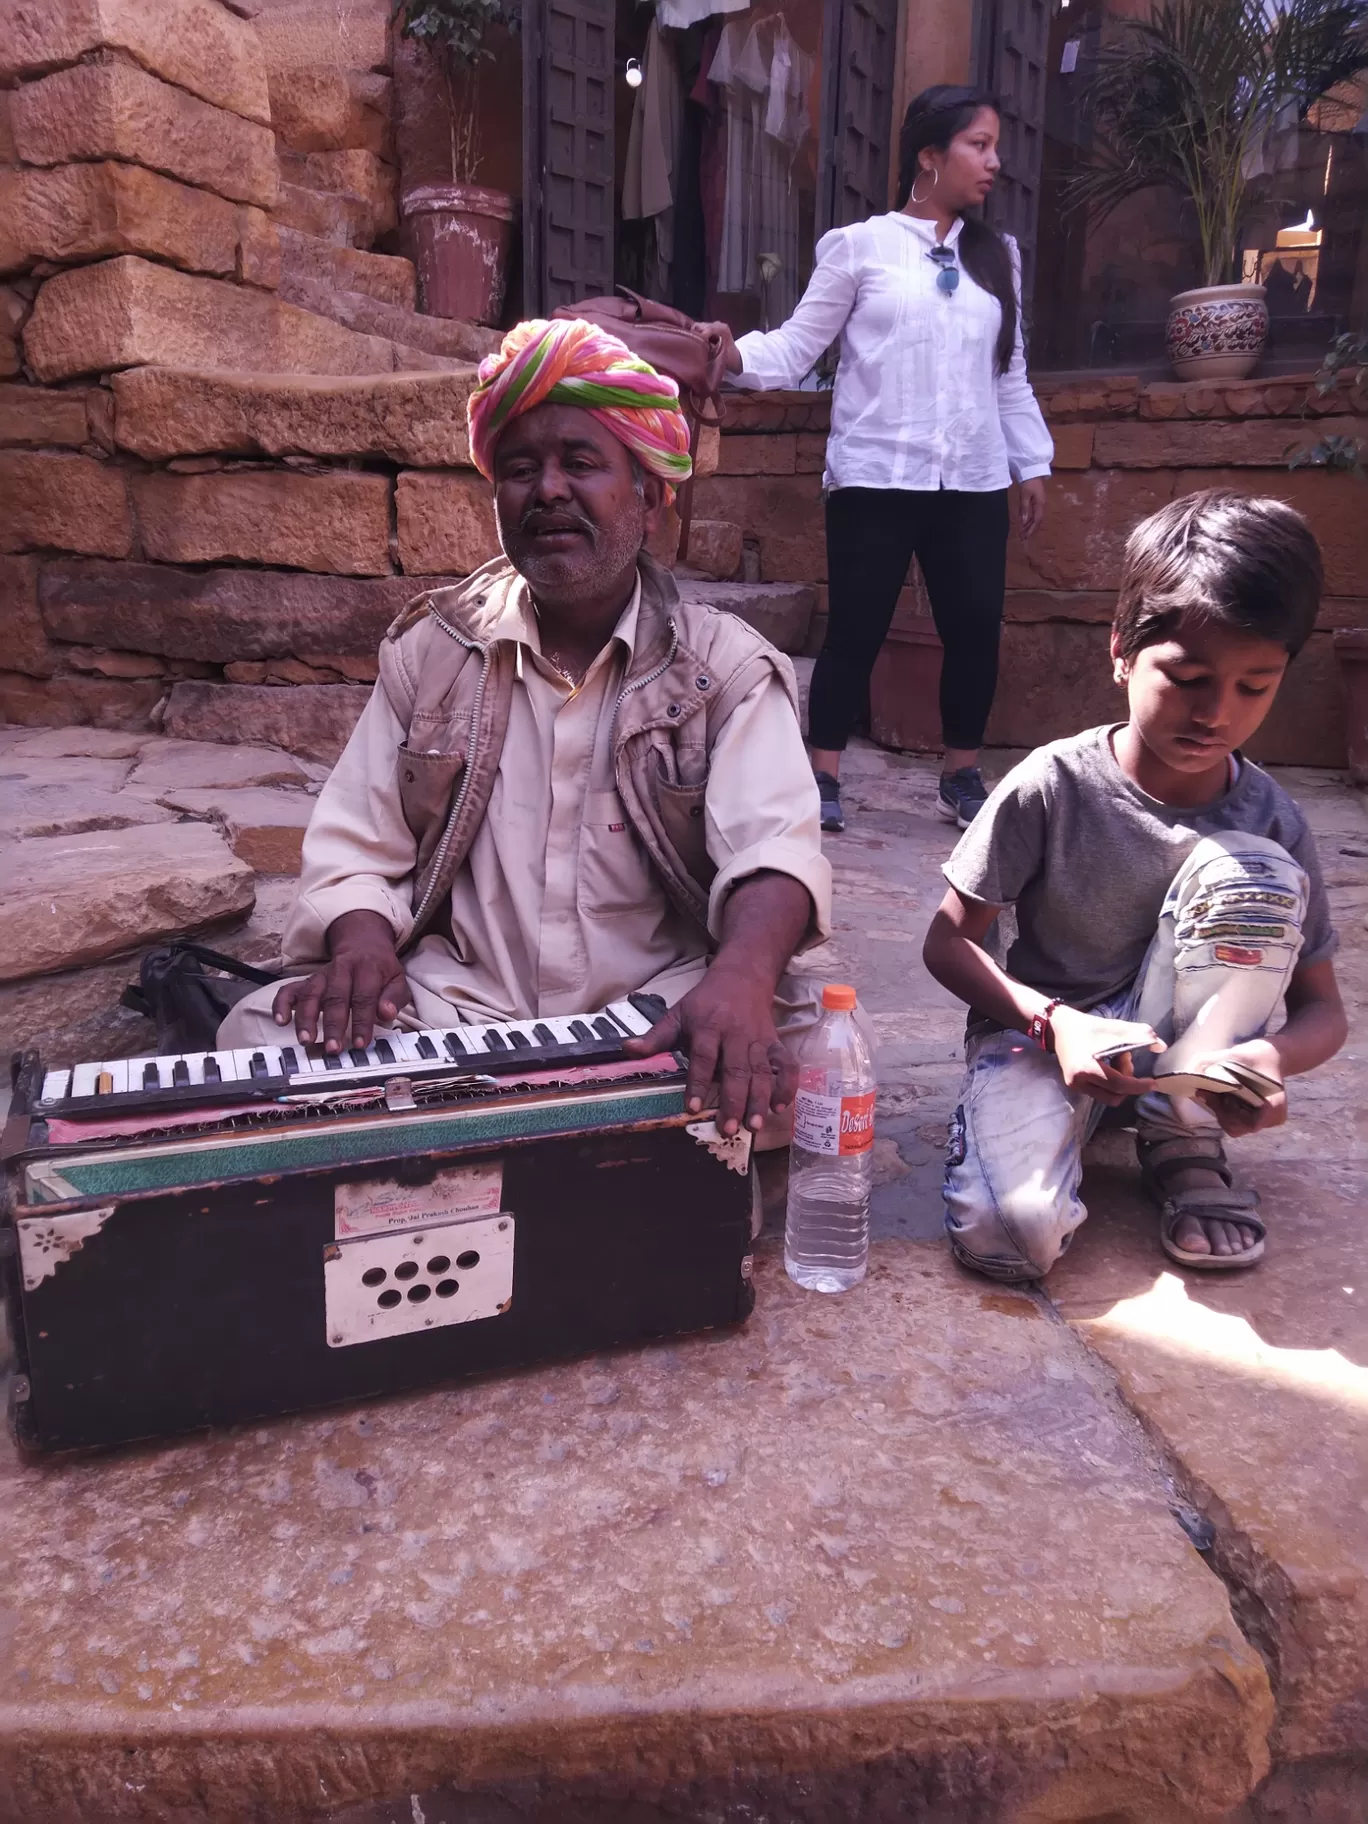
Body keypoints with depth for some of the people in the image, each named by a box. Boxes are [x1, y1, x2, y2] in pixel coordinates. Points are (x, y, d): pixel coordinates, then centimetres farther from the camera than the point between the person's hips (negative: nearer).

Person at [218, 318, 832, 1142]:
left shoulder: (727, 668, 2)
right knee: (260, 1036, -24)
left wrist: (741, 977, -38)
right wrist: (363, 942, -17)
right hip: (457, 1001, 2)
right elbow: (355, 853, 7)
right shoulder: (432, 650, 10)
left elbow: (775, 850, -15)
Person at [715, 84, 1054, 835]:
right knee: (855, 631, -3)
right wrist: (732, 354, -20)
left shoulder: (997, 256, 16)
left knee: (976, 629, 2)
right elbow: (796, 350, -2)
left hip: (973, 481, 4)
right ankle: (823, 777, 9)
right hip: (875, 476, -4)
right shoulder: (859, 246, 3)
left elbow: (1010, 374, 18)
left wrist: (1032, 463, 13)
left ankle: (962, 778, 17)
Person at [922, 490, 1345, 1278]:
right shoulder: (1053, 787, -15)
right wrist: (1056, 1024, -26)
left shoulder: (1272, 822, -8)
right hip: (1043, 1030, -3)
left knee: (1251, 873, -25)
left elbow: (1322, 1009, -1)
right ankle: (1073, 1123, 4)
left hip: (1178, 1039, 4)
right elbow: (950, 941, -9)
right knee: (1007, 1234, -33)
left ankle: (1182, 1138, -7)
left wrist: (1272, 1054, -26)